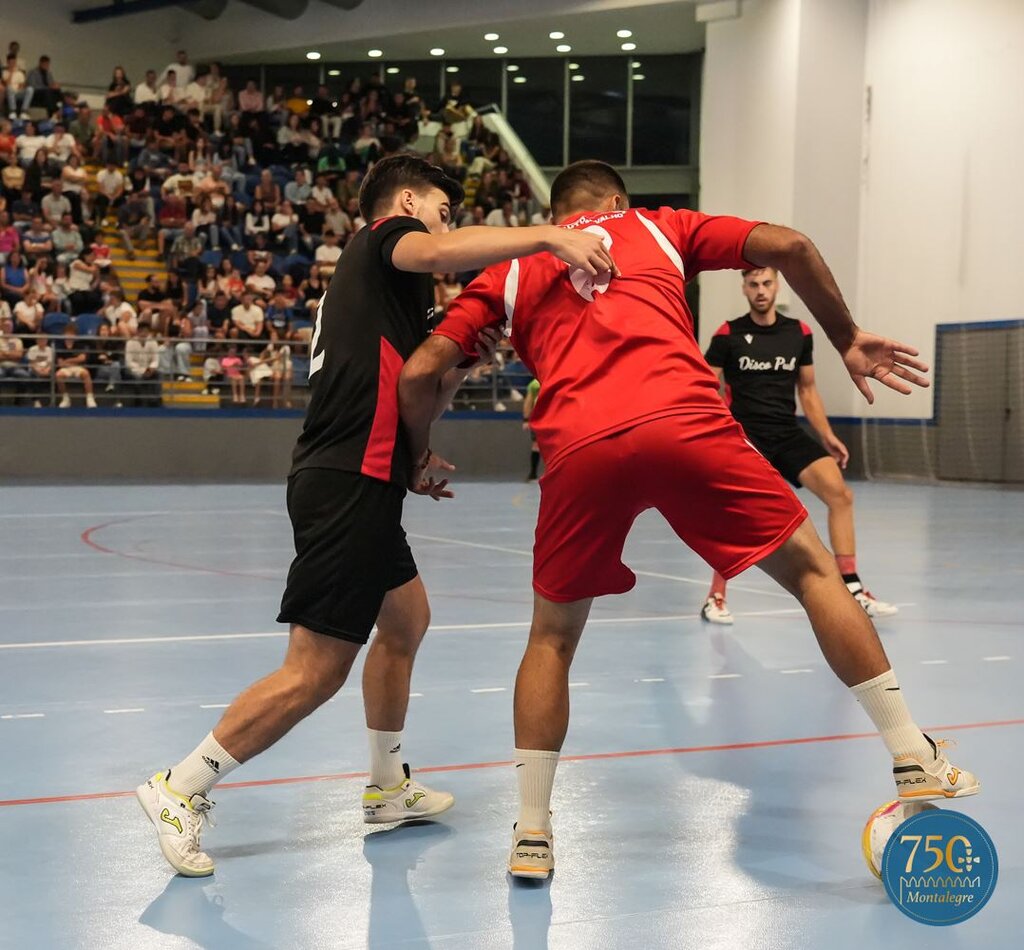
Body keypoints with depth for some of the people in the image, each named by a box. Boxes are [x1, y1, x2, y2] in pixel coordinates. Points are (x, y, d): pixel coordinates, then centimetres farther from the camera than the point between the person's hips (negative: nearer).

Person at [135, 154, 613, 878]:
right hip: (349, 485, -11)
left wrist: (460, 365, 14)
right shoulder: (388, 236, -1)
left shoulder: (377, 280, 25)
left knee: (406, 619, 25)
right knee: (317, 672, -9)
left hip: (356, 484, 11)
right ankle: (181, 791, 0)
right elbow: (440, 254, -27)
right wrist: (549, 237, -34)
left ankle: (388, 787, 37)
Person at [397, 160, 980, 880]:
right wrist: (848, 339, 27)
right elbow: (789, 246, 15)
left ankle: (531, 832, 17)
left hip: (579, 449, 1)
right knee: (815, 572, 16)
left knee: (553, 636, 21)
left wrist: (421, 456, 34)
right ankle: (915, 761, 14)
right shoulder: (657, 227, 27)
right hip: (688, 423, -1)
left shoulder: (514, 270, 27)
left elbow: (420, 373, 17)